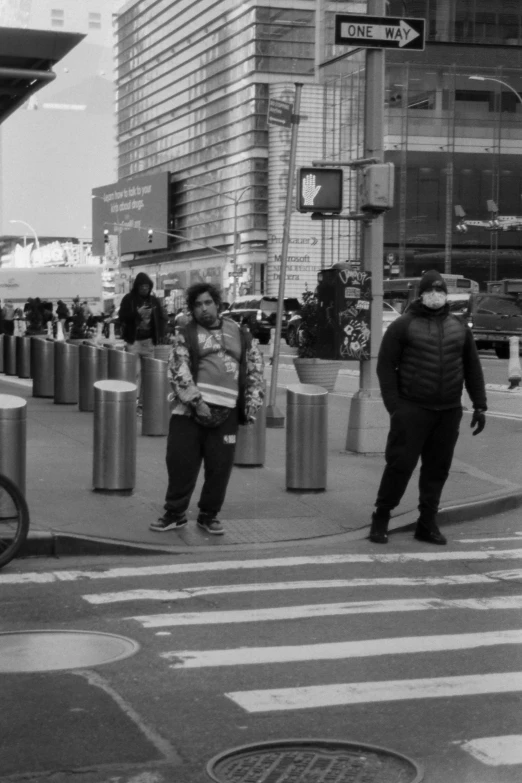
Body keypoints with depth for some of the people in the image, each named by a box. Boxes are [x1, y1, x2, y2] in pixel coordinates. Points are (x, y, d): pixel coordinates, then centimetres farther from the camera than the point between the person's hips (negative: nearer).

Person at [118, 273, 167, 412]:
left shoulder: (154, 300, 10)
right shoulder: (128, 299, 1)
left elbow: (163, 318, 13)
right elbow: (122, 317, -6)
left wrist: (160, 335, 1)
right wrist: (137, 313, -19)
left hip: (149, 341, 3)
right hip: (133, 341, -3)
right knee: (135, 372, -10)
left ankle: (143, 403, 8)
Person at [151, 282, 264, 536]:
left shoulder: (240, 334, 13)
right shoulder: (185, 335, 5)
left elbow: (255, 372, 14)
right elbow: (178, 372, -6)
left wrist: (251, 408, 5)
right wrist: (196, 400, -16)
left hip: (225, 413, 2)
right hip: (189, 410, -2)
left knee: (220, 466, 2)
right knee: (181, 462, 1)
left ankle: (209, 515, 18)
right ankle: (175, 513, 16)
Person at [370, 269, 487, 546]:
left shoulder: (459, 328, 13)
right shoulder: (403, 326, 0)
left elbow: (473, 369, 16)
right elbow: (385, 366, -3)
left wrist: (480, 406, 10)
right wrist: (393, 405, -11)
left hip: (449, 412, 4)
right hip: (412, 409, -4)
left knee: (437, 469, 6)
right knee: (400, 464, -6)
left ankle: (427, 524, 15)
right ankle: (380, 519, 7)